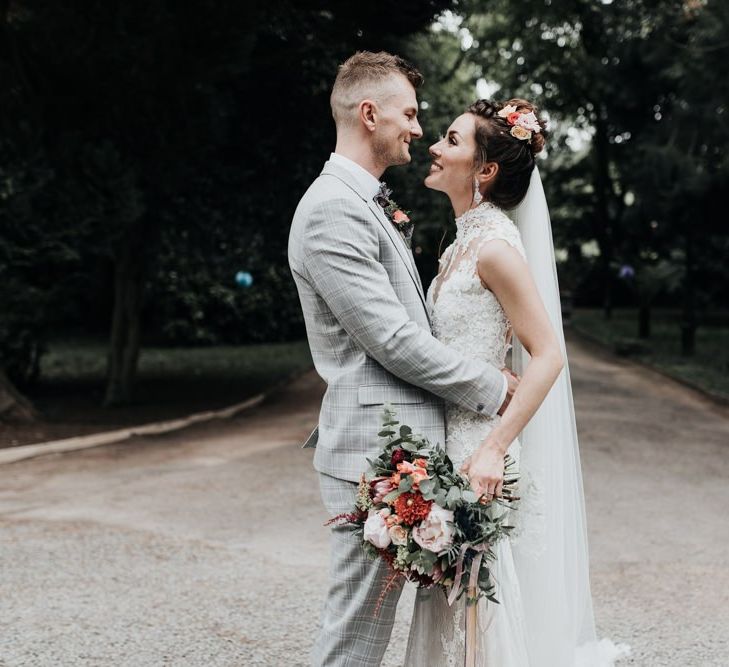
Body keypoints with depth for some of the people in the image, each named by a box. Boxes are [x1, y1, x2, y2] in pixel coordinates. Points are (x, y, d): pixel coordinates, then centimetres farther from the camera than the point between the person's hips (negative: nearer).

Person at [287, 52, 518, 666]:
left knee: (370, 614, 16)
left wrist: (479, 371, 9)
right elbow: (390, 339, -18)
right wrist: (490, 388, -8)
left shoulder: (369, 203, 18)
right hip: (375, 448, -10)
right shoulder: (331, 210, -15)